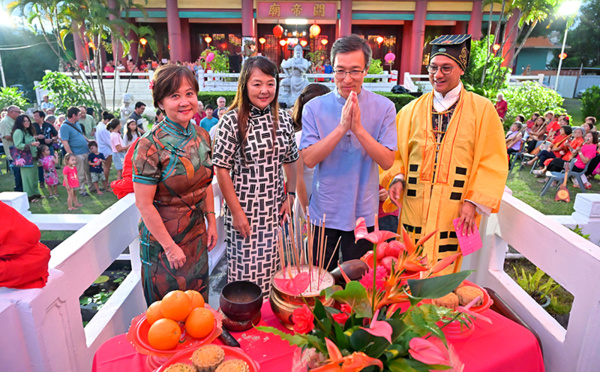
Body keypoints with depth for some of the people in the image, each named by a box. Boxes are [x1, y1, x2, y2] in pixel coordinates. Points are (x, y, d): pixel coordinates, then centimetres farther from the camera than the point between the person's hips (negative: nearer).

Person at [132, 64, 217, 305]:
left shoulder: (202, 137, -1)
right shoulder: (151, 145, -20)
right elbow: (144, 204, -18)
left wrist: (211, 222, 8)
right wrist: (170, 247, -15)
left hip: (197, 235, 6)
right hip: (163, 238, -5)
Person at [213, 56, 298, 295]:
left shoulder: (283, 119, 4)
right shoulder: (231, 121, -10)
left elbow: (290, 160, 13)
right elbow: (222, 169, -10)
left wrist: (290, 195, 5)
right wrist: (236, 212, -11)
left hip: (275, 210, 4)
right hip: (245, 209, -4)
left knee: (272, 268, 14)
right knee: (245, 269, 6)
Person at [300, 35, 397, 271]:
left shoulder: (383, 108, -5)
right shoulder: (314, 108, -5)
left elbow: (387, 161, -12)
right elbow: (309, 159, -14)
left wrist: (358, 129, -24)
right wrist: (342, 128, -23)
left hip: (362, 214, 0)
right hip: (323, 212, 0)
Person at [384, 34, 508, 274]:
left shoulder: (482, 109, 4)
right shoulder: (412, 110, 11)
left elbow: (493, 163, 2)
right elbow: (397, 154, 13)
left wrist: (473, 201, -7)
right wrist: (397, 179, -6)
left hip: (455, 214, -2)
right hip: (414, 211, 2)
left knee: (444, 274, 0)